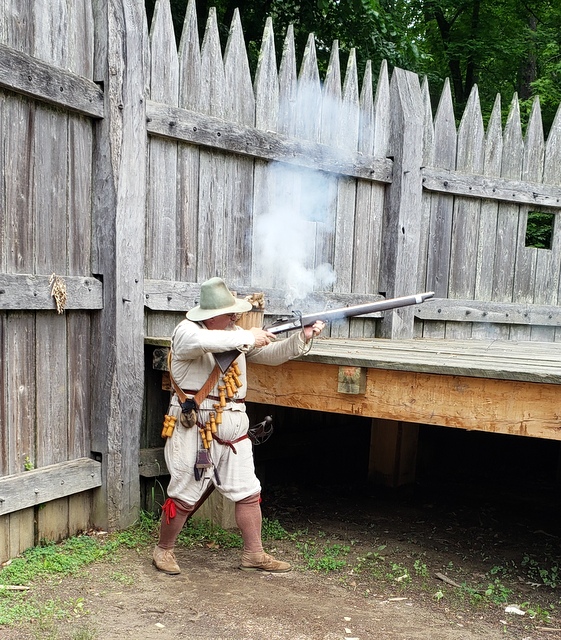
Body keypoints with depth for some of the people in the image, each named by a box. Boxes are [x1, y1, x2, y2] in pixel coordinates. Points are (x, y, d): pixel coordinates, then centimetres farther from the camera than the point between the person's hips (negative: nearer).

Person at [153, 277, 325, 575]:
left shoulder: (236, 334, 11)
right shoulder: (186, 331, -11)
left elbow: (272, 354, 13)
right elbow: (205, 341, -35)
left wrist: (302, 337, -3)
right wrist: (248, 337, -27)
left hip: (232, 430, 7)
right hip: (194, 429, -6)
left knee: (248, 492, 8)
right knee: (184, 496, 4)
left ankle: (254, 555, 21)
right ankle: (163, 550, 25)